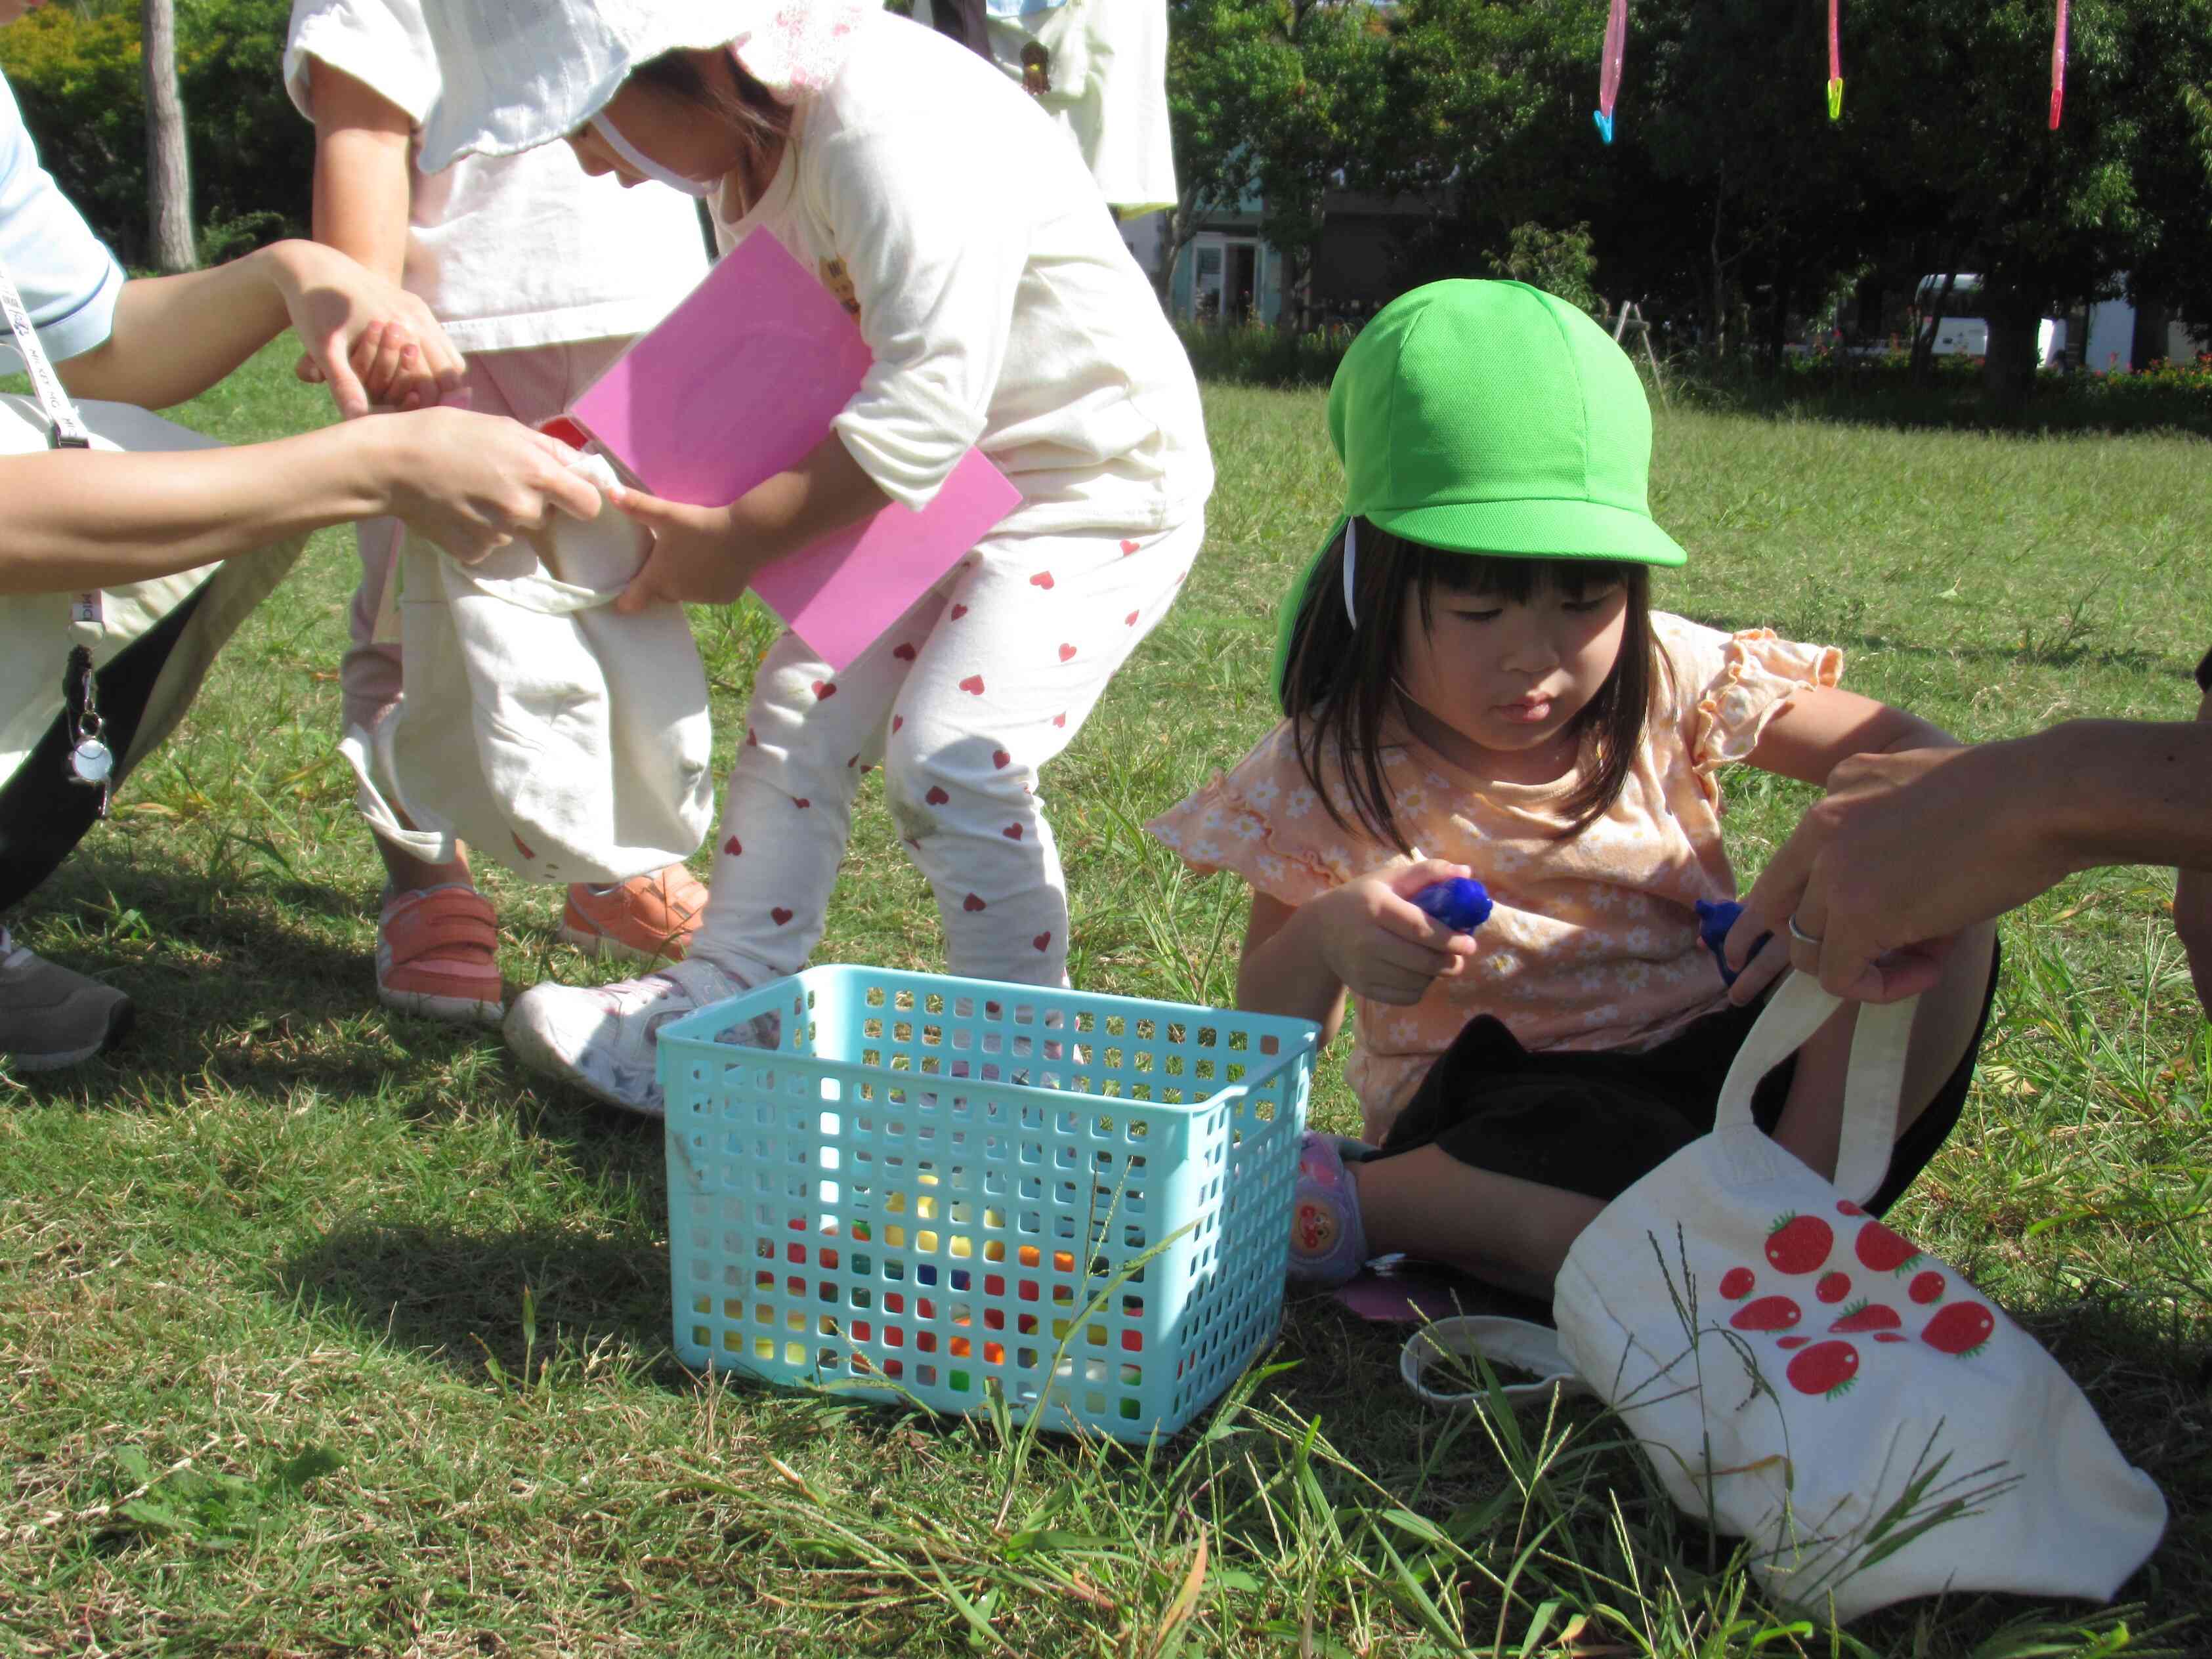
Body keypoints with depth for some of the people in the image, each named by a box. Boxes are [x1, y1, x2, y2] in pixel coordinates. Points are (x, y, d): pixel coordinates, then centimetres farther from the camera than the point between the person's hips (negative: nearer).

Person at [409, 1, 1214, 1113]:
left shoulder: (891, 123, -30)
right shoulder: (751, 152, 0)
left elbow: (928, 405, -33)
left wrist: (737, 538, -26)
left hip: (1096, 482, -9)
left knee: (951, 751, -17)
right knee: (801, 708, 7)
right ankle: (722, 1009, 18)